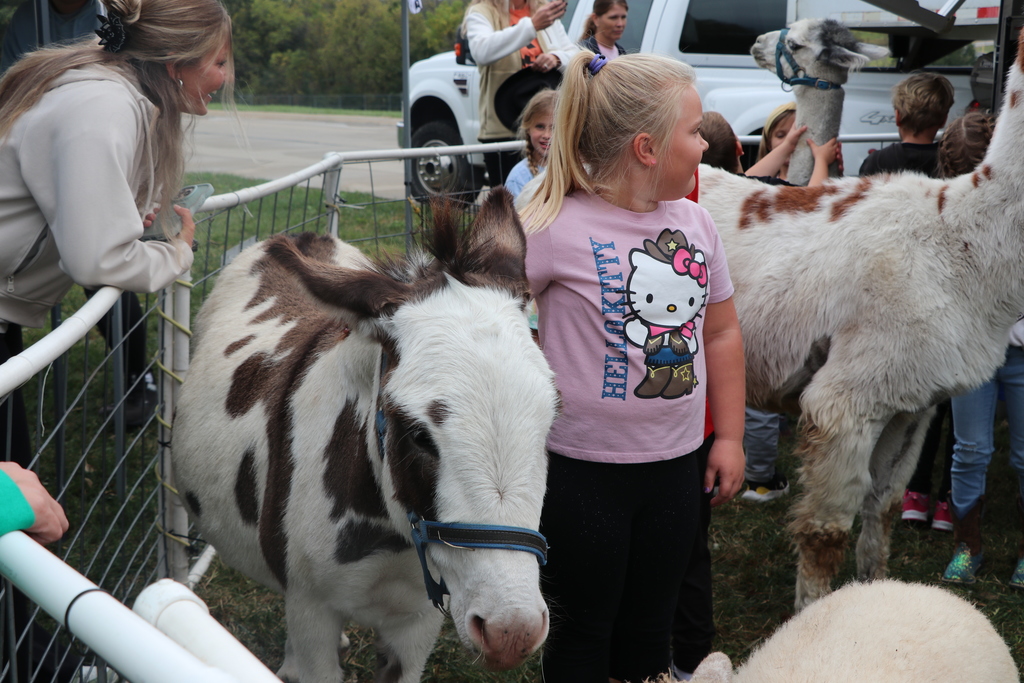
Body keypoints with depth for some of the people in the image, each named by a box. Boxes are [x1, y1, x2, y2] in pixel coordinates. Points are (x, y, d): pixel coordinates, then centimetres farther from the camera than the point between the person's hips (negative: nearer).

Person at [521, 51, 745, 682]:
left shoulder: (695, 222, 3)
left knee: (649, 629, 18)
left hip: (675, 465, 5)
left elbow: (721, 332, 12)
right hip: (583, 471, -5)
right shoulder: (558, 226, -17)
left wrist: (729, 437, 11)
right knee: (584, 630, 12)